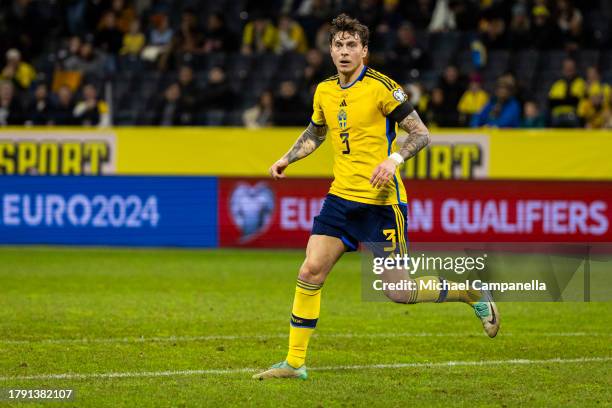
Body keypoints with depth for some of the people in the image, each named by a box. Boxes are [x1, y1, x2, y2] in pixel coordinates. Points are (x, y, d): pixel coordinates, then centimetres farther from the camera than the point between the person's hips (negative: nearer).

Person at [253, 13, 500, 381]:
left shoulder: (381, 86, -11)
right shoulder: (324, 92, 9)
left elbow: (421, 134, -10)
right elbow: (315, 132, 29)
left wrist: (393, 159, -26)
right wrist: (287, 159, 15)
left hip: (381, 201, -6)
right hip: (341, 198, 6)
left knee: (399, 292, -4)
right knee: (310, 272, -5)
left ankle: (472, 293, 20)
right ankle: (295, 362, 3)